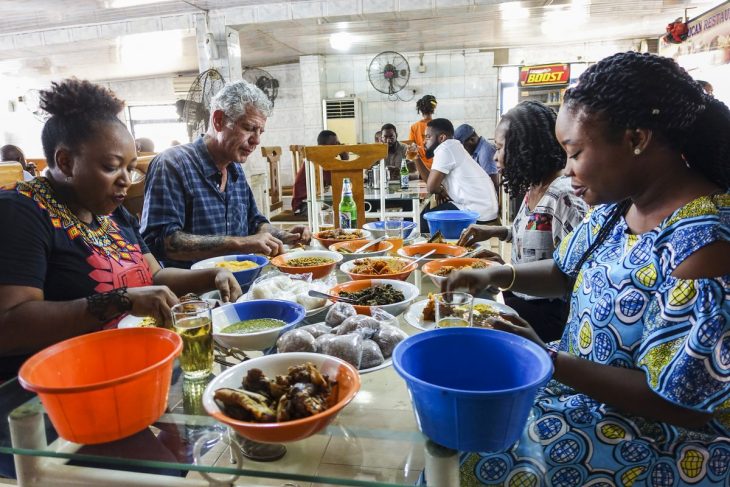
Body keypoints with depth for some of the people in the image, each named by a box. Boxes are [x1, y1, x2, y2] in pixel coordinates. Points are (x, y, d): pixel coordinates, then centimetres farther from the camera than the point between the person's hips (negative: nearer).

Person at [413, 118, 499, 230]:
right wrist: (417, 158, 7)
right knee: (428, 210, 21)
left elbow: (431, 187, -16)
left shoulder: (445, 147, -14)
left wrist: (440, 191, 4)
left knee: (424, 217, 3)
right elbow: (431, 180, 16)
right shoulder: (452, 148, 15)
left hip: (477, 211, -9)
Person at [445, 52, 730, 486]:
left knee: (478, 448, -10)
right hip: (581, 375, 8)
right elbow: (566, 272, 12)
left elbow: (682, 403, -27)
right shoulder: (618, 205, -3)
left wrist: (546, 360, -25)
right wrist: (496, 275, -5)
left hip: (658, 444, -7)